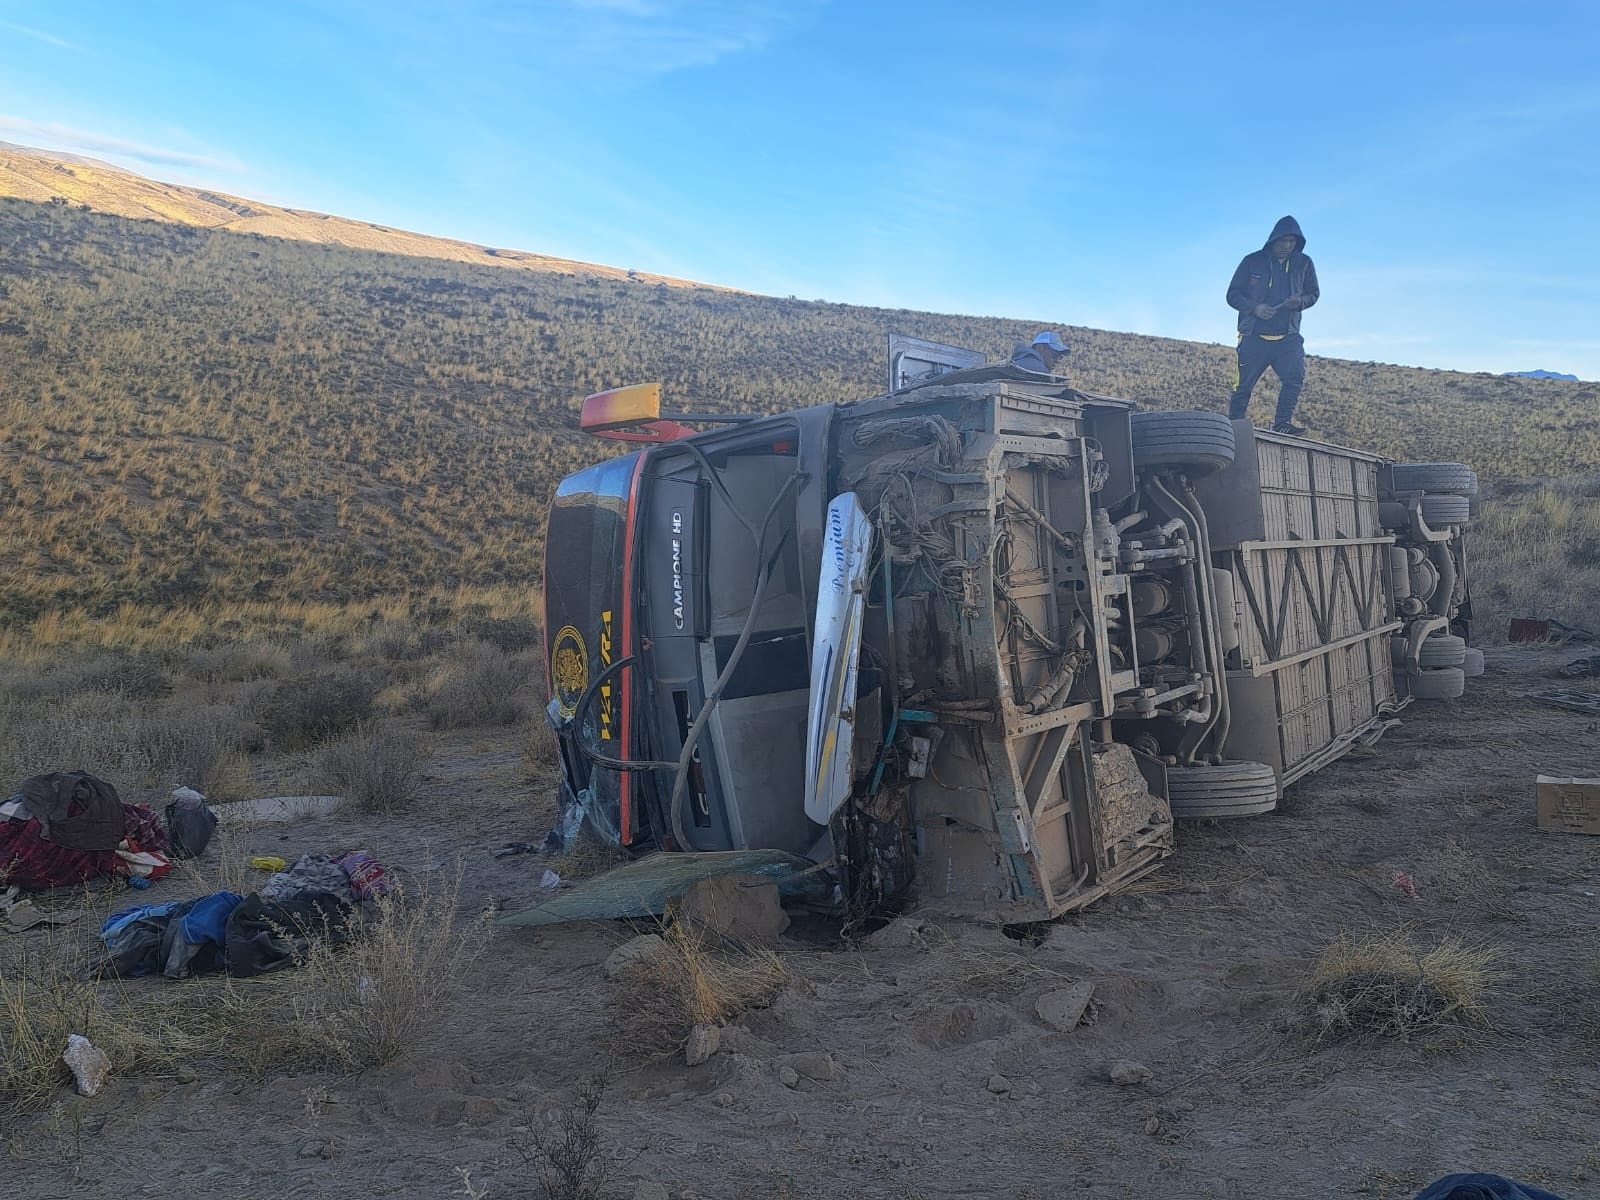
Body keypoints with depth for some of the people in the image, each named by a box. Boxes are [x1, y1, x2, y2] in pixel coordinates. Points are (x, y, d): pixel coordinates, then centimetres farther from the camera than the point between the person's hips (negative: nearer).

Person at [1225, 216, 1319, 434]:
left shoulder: (1303, 263, 8)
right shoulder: (1252, 262, 1)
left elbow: (1313, 293, 15)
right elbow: (1233, 295, 2)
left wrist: (1300, 302, -9)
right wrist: (1254, 307, -17)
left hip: (1287, 336, 2)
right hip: (1254, 336, -2)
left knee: (1295, 375, -17)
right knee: (1244, 385, -2)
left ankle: (1282, 423, -10)